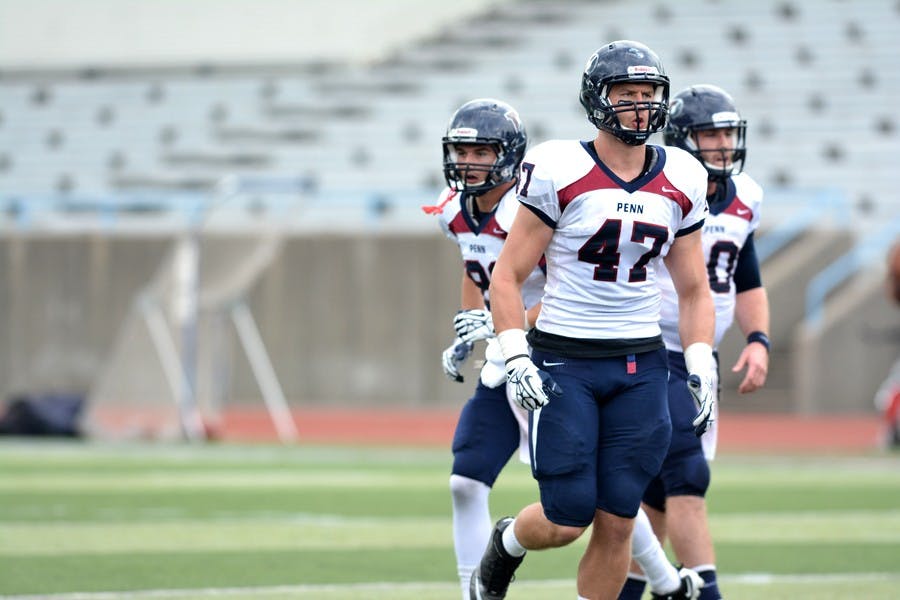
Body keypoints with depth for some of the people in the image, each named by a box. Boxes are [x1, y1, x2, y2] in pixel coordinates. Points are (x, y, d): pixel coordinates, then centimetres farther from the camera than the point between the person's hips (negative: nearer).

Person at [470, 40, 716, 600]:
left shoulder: (680, 181, 5)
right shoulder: (560, 172, -9)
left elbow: (694, 289, 14)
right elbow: (508, 275, -4)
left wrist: (701, 367, 2)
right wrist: (516, 357, -14)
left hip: (641, 365, 4)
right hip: (564, 360, -4)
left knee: (617, 523, 1)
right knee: (567, 521, -5)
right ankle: (508, 542, 30)